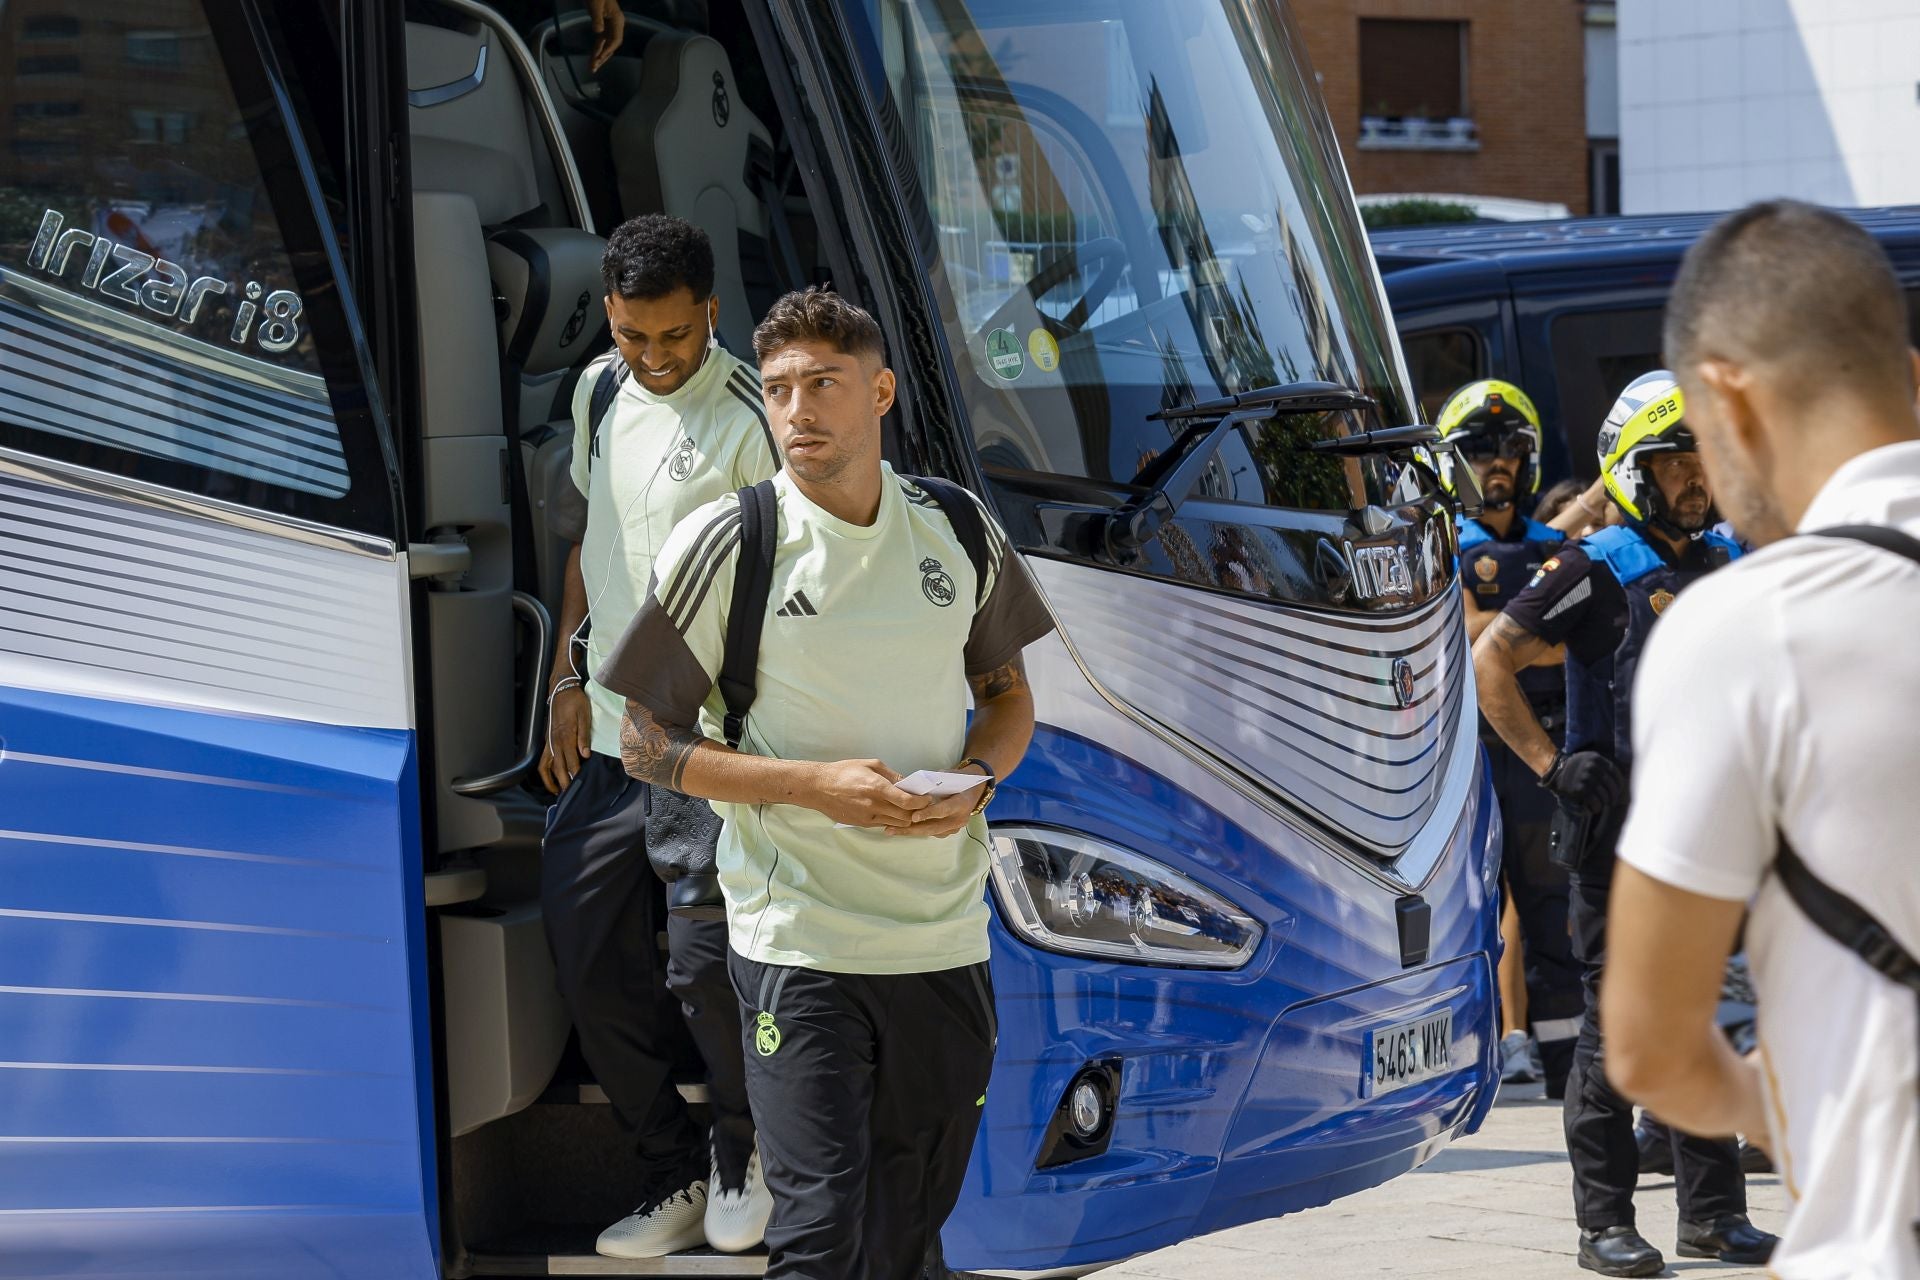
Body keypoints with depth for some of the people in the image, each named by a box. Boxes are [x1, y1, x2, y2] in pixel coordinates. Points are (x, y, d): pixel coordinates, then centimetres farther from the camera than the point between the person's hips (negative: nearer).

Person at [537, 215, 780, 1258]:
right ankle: (673, 1180, 20)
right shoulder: (602, 392, 11)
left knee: (704, 964, -10)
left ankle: (742, 1154, 17)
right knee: (591, 965, 6)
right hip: (609, 740, 7)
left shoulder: (748, 421, -12)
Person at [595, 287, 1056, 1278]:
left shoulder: (960, 533, 6)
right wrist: (814, 784, -15)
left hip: (946, 936, 4)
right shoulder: (724, 544, -6)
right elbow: (649, 747, -3)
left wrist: (976, 778, -4)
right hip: (797, 942, -4)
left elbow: (1007, 694, 19)